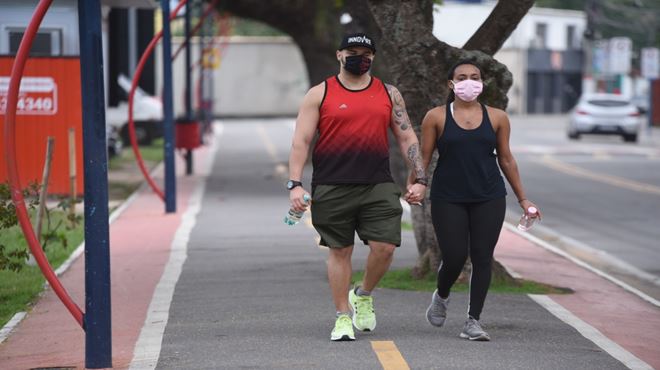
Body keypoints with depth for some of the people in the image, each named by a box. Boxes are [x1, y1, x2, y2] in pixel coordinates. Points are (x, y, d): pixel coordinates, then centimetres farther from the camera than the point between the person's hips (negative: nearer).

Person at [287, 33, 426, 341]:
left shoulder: (389, 94, 11)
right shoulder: (319, 95, 3)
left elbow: (407, 138, 14)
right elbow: (300, 141, 0)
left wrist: (419, 179, 6)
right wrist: (295, 184, -10)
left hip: (378, 186, 2)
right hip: (331, 187, -2)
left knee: (384, 248, -7)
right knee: (339, 251, 4)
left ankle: (363, 296, 20)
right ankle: (343, 317, 14)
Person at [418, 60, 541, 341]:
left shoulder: (497, 118, 6)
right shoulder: (436, 117, 1)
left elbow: (506, 159, 12)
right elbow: (424, 157, 2)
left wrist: (522, 199, 11)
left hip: (489, 199, 2)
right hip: (448, 199, -2)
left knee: (482, 258, -1)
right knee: (454, 258, -5)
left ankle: (473, 321, 6)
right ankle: (441, 297, 29)